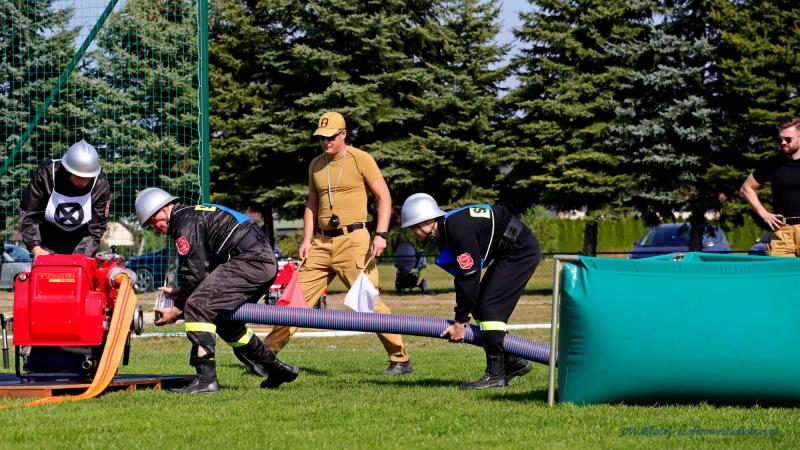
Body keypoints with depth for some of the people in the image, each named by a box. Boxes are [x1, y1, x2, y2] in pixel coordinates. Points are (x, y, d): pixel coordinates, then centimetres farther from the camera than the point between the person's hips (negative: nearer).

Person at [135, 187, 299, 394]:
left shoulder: (186, 223, -8)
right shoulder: (194, 215, 23)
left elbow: (195, 273, -12)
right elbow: (205, 269, 29)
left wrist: (176, 309, -2)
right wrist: (179, 291, 25)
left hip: (250, 261, -11)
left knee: (197, 306, -17)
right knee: (224, 318, 24)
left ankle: (206, 379, -23)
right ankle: (276, 369, 32)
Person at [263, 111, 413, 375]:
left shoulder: (360, 160, -3)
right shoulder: (316, 165, 14)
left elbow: (384, 197, -4)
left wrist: (381, 235, -15)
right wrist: (307, 239, 9)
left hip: (353, 240, -6)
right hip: (322, 242, 6)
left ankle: (400, 360, -5)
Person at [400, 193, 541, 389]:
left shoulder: (458, 229, -26)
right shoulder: (444, 231, 5)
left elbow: (469, 276, -25)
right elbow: (462, 276, 10)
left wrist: (460, 321, -19)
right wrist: (461, 318, 8)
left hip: (522, 251, -10)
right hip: (507, 254, 10)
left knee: (488, 306, -16)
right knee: (480, 308, 8)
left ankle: (496, 374, -14)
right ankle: (512, 361, 17)